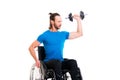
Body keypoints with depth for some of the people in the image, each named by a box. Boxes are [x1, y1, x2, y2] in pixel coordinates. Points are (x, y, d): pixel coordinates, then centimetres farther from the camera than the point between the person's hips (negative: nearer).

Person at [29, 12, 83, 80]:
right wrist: (37, 60, -9)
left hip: (61, 62, 4)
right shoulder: (45, 35, -1)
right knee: (57, 62, -39)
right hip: (49, 62, -4)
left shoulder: (63, 34, 13)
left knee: (73, 62, -28)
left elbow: (79, 34, 16)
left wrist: (78, 20, 11)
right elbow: (31, 47, 1)